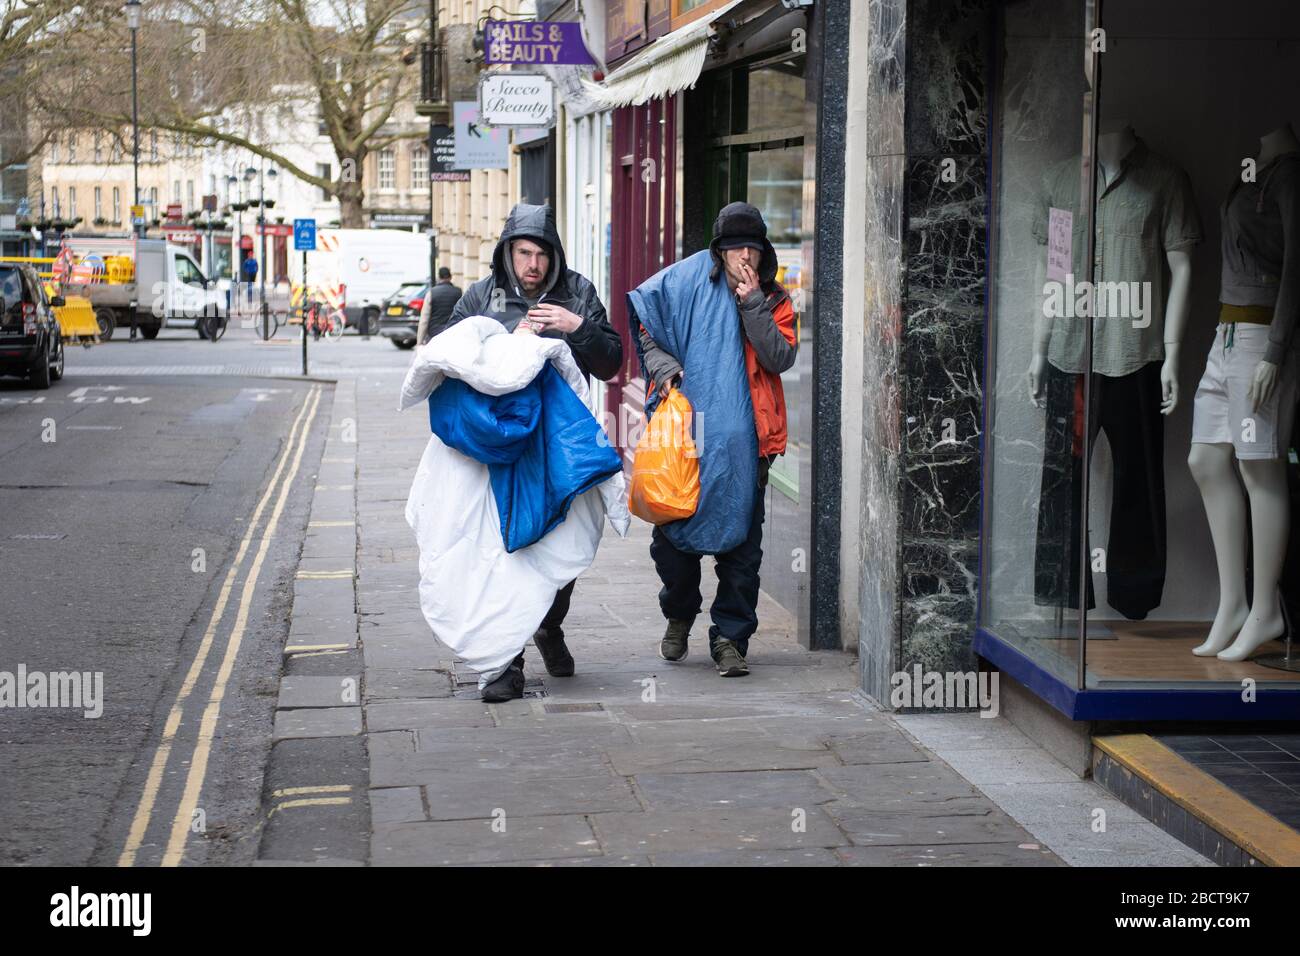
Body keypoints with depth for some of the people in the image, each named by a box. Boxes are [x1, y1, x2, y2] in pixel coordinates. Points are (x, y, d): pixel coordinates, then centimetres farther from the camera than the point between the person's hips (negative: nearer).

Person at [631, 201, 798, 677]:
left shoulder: (774, 300, 8)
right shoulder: (687, 281, 5)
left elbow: (780, 358, -6)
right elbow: (646, 327, 10)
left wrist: (753, 303, -11)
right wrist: (664, 366, -8)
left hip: (740, 438, 0)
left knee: (741, 540, -1)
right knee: (672, 532, 6)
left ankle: (730, 637, 7)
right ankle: (678, 617, 30)